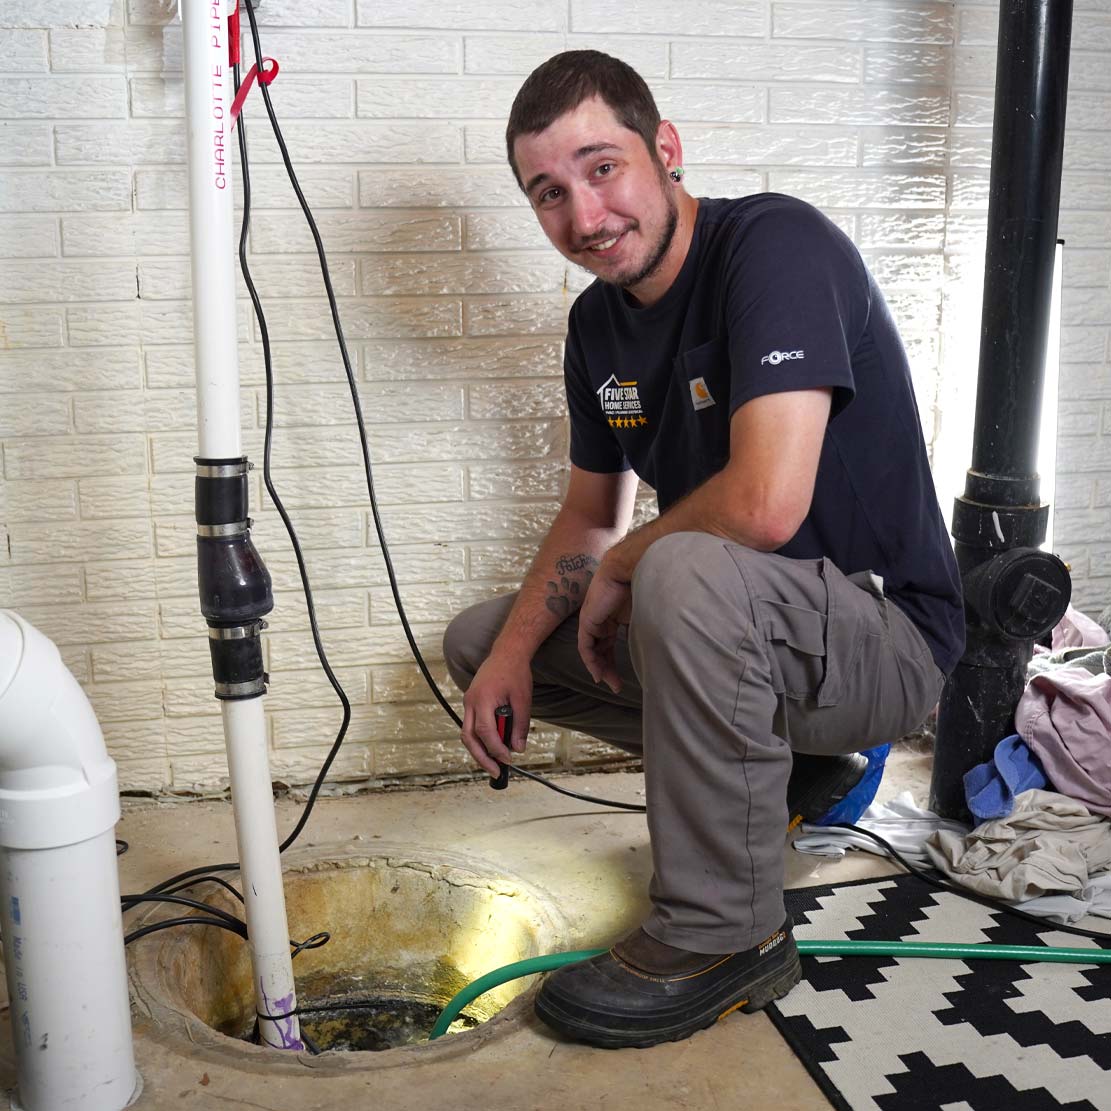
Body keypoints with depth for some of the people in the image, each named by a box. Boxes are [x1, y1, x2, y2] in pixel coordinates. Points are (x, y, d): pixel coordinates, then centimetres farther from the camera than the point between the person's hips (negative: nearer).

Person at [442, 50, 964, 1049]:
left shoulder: (776, 245, -22)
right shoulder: (600, 322, 4)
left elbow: (765, 505, -35)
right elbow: (591, 514, 12)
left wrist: (621, 569, -16)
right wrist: (516, 650, -4)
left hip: (886, 636, -8)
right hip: (745, 628, 9)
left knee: (686, 574, -38)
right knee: (480, 640, 8)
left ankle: (729, 936, -17)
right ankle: (778, 761, 11)